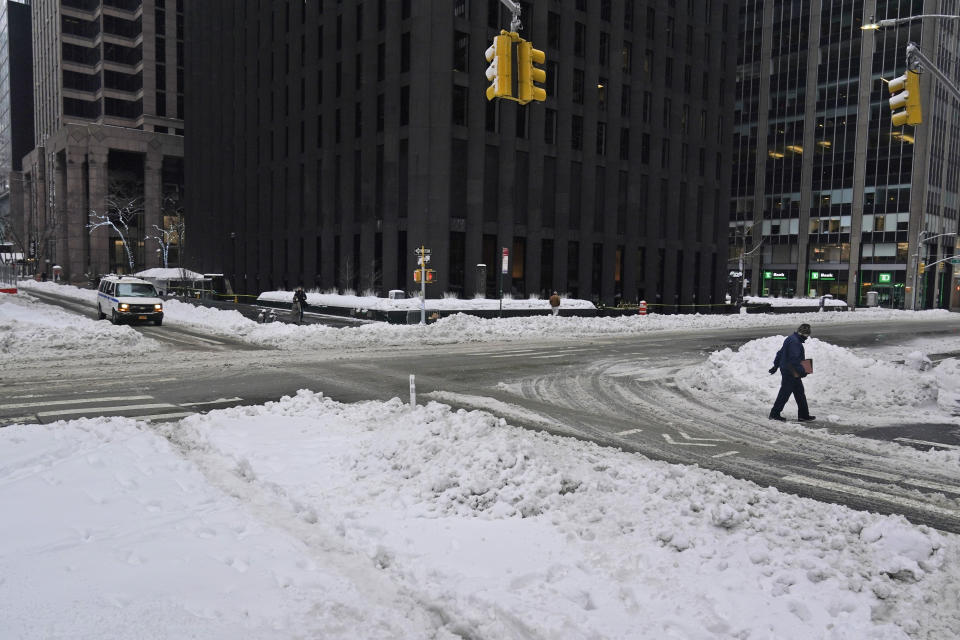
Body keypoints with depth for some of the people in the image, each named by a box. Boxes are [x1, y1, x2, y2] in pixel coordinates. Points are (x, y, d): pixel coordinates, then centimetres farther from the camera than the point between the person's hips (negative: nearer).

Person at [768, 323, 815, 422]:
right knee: (785, 393, -2)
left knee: (800, 393, 13)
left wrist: (776, 366, 27)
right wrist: (802, 371, -21)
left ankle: (804, 415, 18)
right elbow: (794, 359, -25)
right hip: (791, 372, -11)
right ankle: (774, 414, 6)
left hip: (786, 370, 11)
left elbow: (780, 353, 21)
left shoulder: (791, 339, 14)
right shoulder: (795, 342, -19)